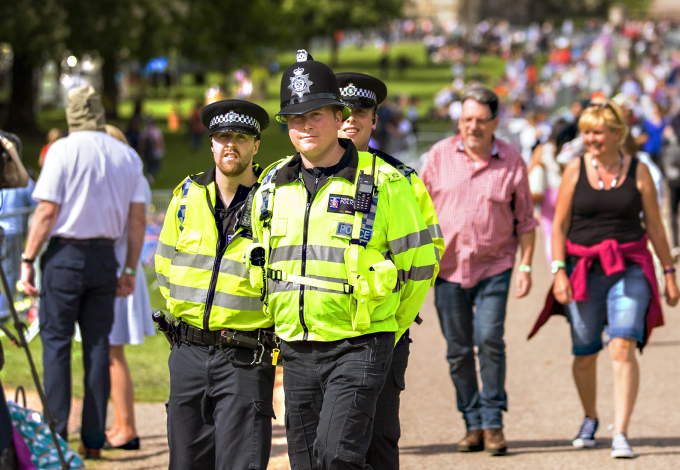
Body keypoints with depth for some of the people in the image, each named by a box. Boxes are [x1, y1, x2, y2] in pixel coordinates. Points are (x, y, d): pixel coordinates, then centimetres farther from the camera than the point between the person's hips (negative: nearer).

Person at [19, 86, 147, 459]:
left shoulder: (64, 151, -6)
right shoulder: (128, 156, 7)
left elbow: (47, 211, -10)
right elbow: (137, 218, 7)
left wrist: (28, 260, -4)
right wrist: (130, 270, 13)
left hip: (65, 253, -4)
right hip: (104, 256, 4)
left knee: (56, 343, 1)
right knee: (98, 345, 7)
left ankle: (55, 433, -5)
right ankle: (93, 438, 6)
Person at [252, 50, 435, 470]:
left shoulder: (382, 183, -5)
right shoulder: (273, 185, 9)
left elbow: (420, 264, 2)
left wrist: (390, 328, 9)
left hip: (358, 348, -5)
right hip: (296, 351, 5)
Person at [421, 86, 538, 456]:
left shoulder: (511, 161, -2)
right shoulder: (440, 155, 0)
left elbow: (525, 219, 5)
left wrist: (526, 266, -1)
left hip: (494, 265, -2)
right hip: (448, 266, 2)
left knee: (489, 338, -16)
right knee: (458, 350, 4)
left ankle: (493, 422, -5)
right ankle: (473, 424, 15)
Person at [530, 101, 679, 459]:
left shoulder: (638, 171, 2)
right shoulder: (575, 171, 2)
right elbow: (559, 225, 3)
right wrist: (558, 271, -7)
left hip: (629, 268, -1)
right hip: (583, 268, 1)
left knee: (623, 348, -17)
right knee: (585, 355, 8)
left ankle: (621, 434, -19)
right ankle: (589, 419, 36)